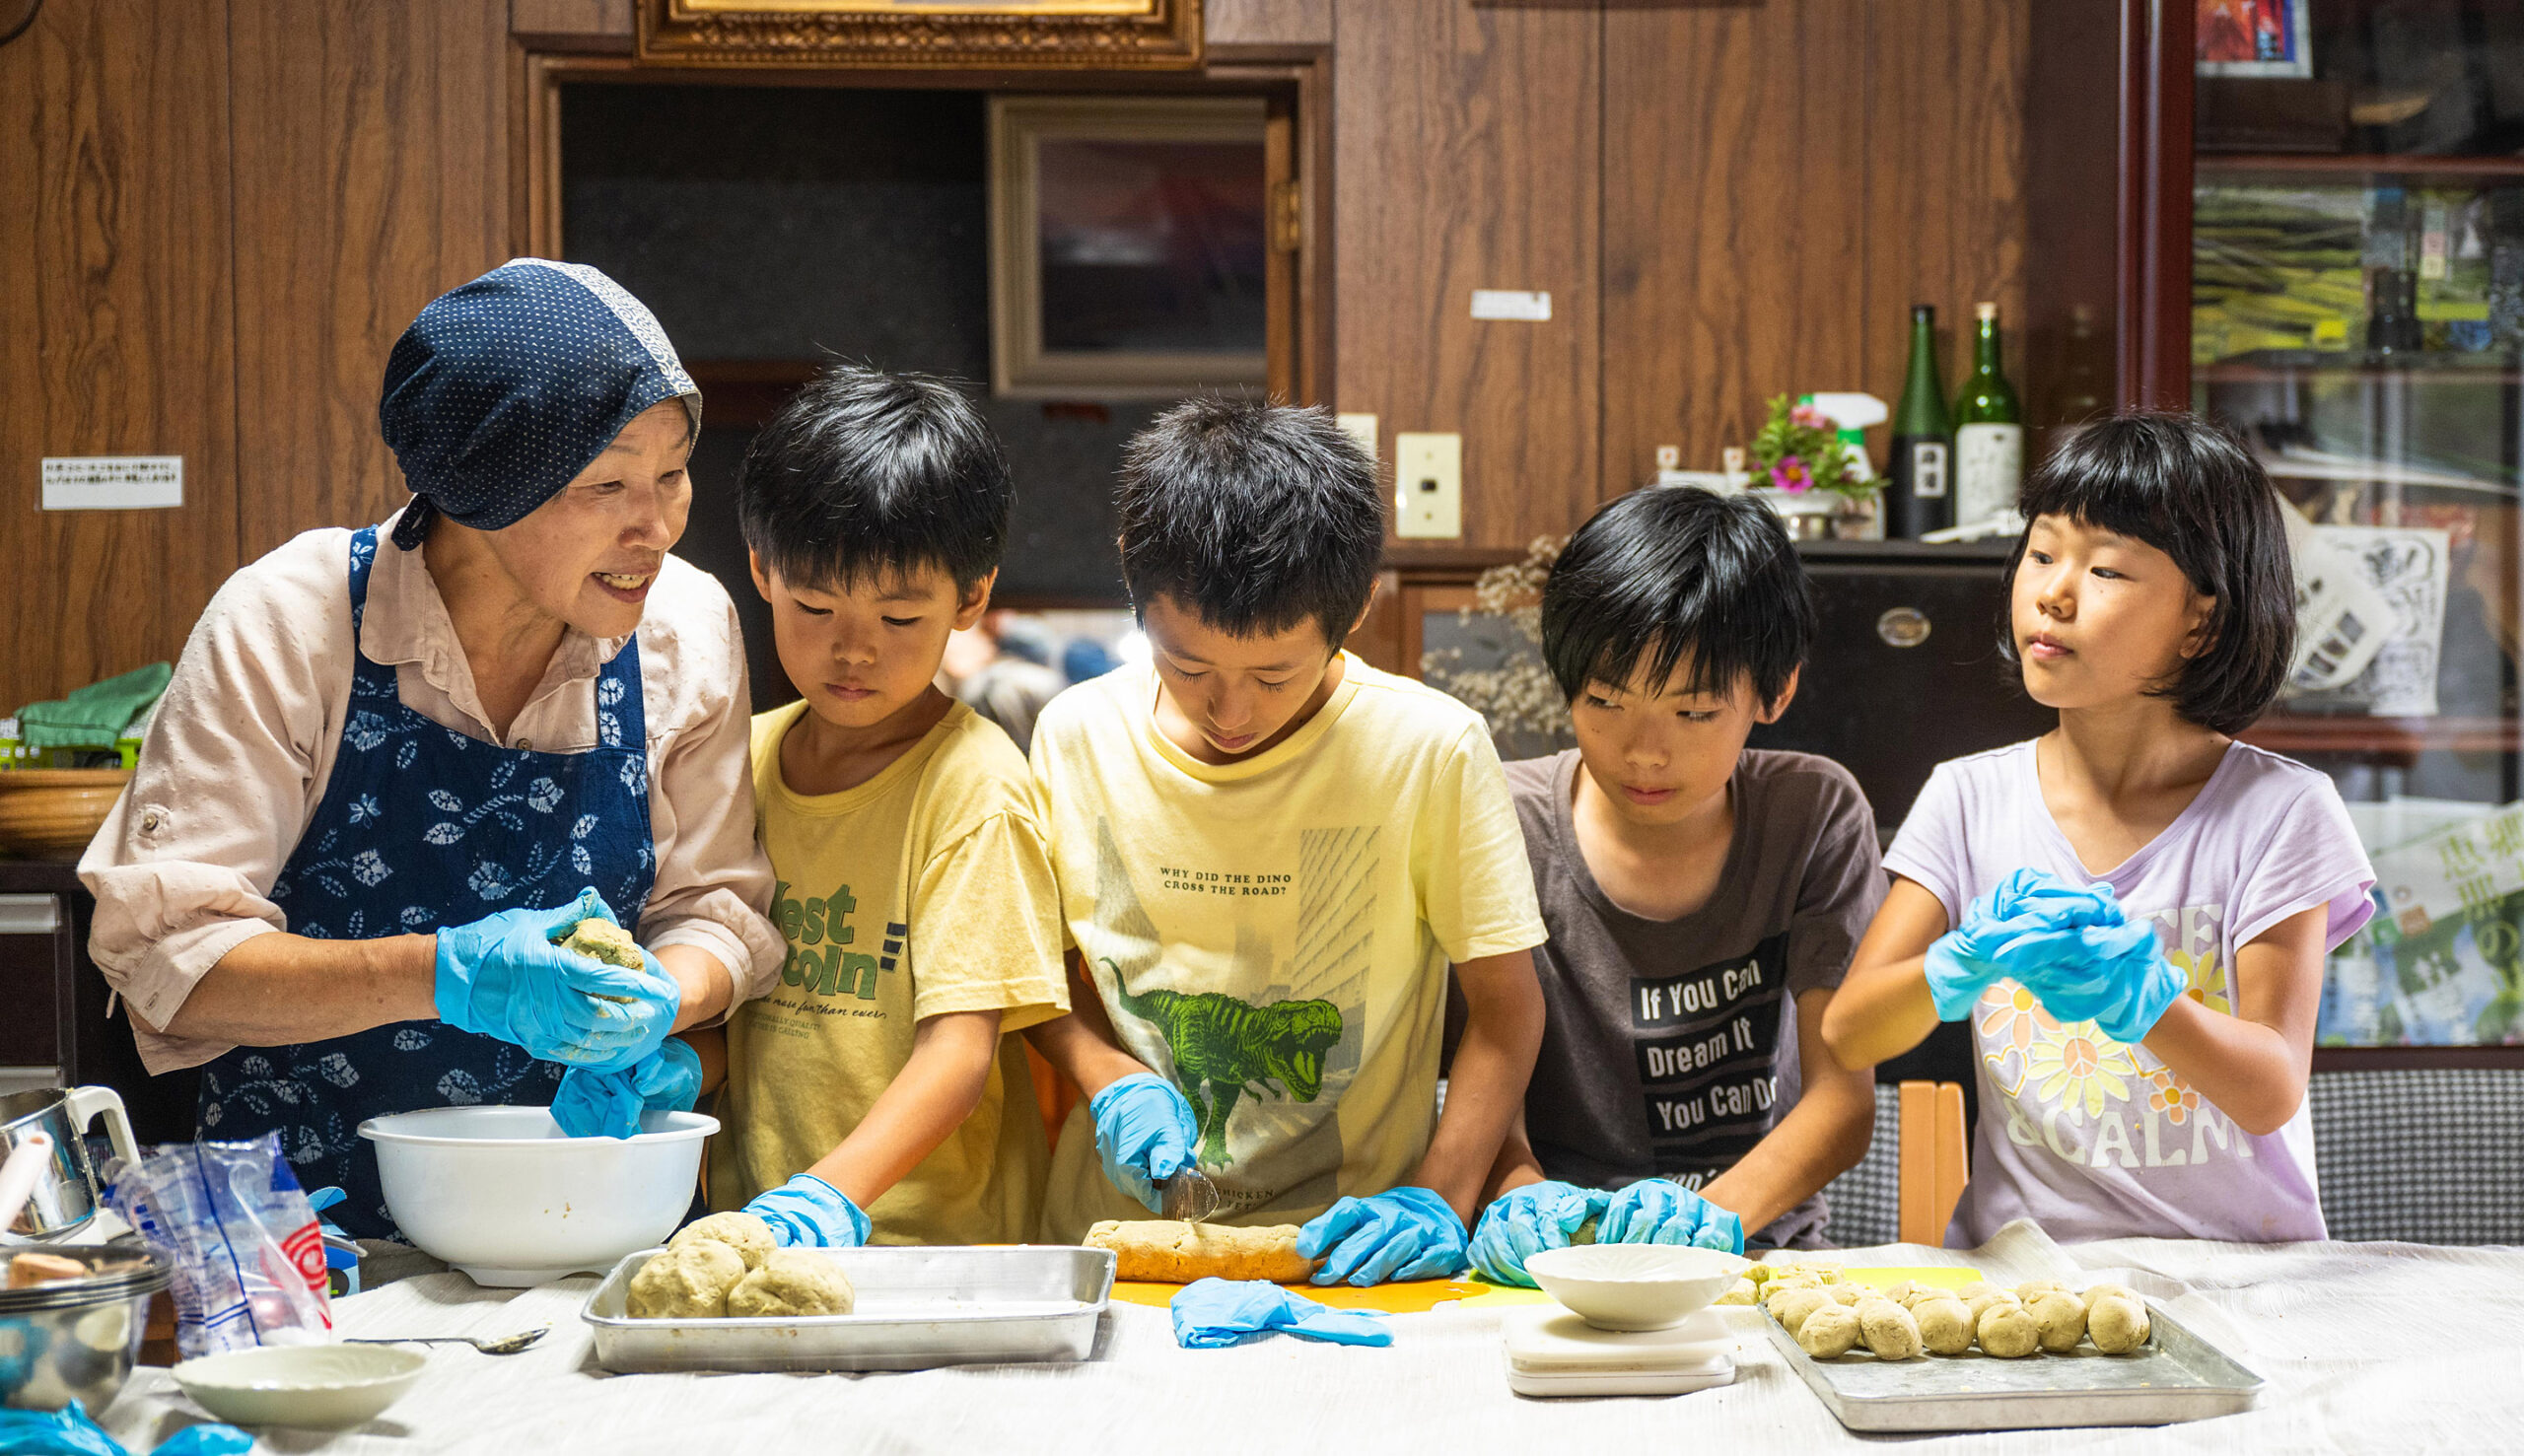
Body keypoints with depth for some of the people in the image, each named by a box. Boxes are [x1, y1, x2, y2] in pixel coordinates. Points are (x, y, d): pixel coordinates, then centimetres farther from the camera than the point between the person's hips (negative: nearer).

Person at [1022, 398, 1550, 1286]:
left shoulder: (1431, 750, -9)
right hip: (1110, 1242, 1)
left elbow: (1506, 1007, 0)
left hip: (1344, 1256, -1)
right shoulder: (1076, 736, 0)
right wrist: (1111, 1077, -5)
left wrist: (1439, 1202, -11)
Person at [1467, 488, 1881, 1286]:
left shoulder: (1812, 813, 0)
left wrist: (1716, 1213, -22)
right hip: (1559, 1265, -1)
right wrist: (1521, 1192, -24)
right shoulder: (1513, 822, -2)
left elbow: (1843, 1095, -4)